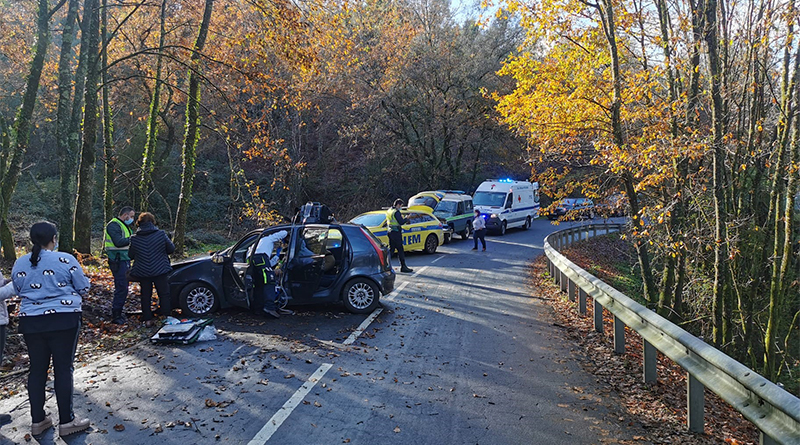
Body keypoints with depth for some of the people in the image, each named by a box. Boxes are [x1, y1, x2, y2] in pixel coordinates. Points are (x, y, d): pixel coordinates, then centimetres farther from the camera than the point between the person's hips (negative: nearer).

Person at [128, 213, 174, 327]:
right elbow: (171, 249, -1)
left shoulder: (134, 238, -6)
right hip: (160, 270, -1)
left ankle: (147, 319, 17)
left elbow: (130, 255, 5)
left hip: (142, 272, 2)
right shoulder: (161, 234, -11)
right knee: (164, 294, 12)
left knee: (145, 296, 14)